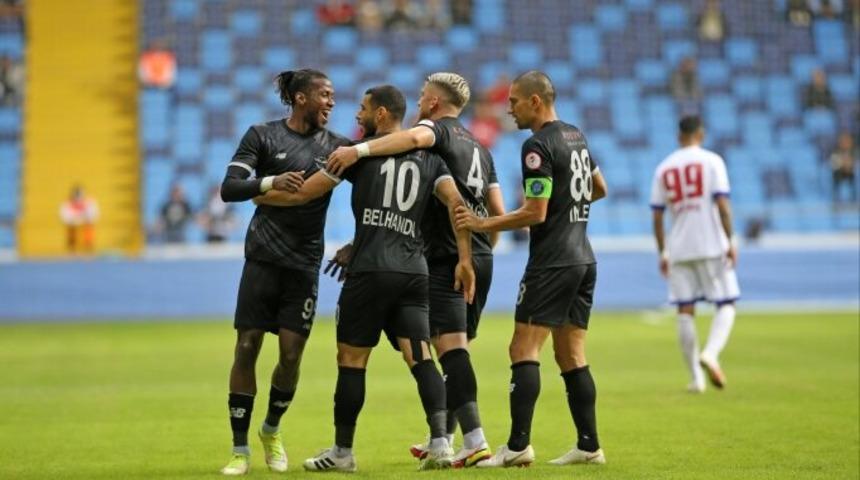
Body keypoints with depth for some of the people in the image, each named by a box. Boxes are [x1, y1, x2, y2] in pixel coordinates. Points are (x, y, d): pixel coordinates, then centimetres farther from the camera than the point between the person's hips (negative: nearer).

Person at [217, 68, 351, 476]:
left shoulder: (335, 146, 5)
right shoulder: (262, 136, -1)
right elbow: (229, 188, -7)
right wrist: (270, 182, -24)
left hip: (305, 265, 2)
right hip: (263, 258, -2)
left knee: (291, 354, -3)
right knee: (246, 349, -4)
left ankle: (272, 430, 23)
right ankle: (240, 449, 4)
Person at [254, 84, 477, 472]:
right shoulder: (428, 158, 14)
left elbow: (301, 194, 4)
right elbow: (456, 203, -1)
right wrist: (464, 259, -2)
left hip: (370, 270, -4)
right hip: (414, 272, 4)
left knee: (351, 360, 5)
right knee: (420, 357, 1)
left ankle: (342, 452, 12)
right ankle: (440, 443, -13)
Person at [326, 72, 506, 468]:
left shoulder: (437, 128, -1)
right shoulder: (478, 147, 22)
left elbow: (415, 137, -28)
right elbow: (498, 211, 19)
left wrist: (358, 150, -33)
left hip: (447, 257, -8)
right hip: (480, 259, 8)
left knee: (451, 346, -13)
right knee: (455, 349, 14)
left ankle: (474, 441, -23)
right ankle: (442, 440, 20)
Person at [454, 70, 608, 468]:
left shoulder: (538, 145, -14)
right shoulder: (575, 137, 13)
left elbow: (535, 213, -18)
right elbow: (599, 189, 26)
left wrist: (482, 224, -12)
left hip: (552, 263, -9)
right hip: (583, 259, 9)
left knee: (524, 350, -9)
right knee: (571, 356, 10)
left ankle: (518, 446, -15)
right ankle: (589, 445, 8)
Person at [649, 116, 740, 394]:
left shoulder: (663, 168, 10)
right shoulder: (711, 161, -1)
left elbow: (657, 216, 9)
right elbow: (722, 204, -10)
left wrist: (662, 253, 16)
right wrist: (730, 242, -7)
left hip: (678, 250, 3)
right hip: (711, 246, -3)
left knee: (685, 311, 6)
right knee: (726, 305, 5)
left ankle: (695, 377, 6)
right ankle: (711, 353, -21)